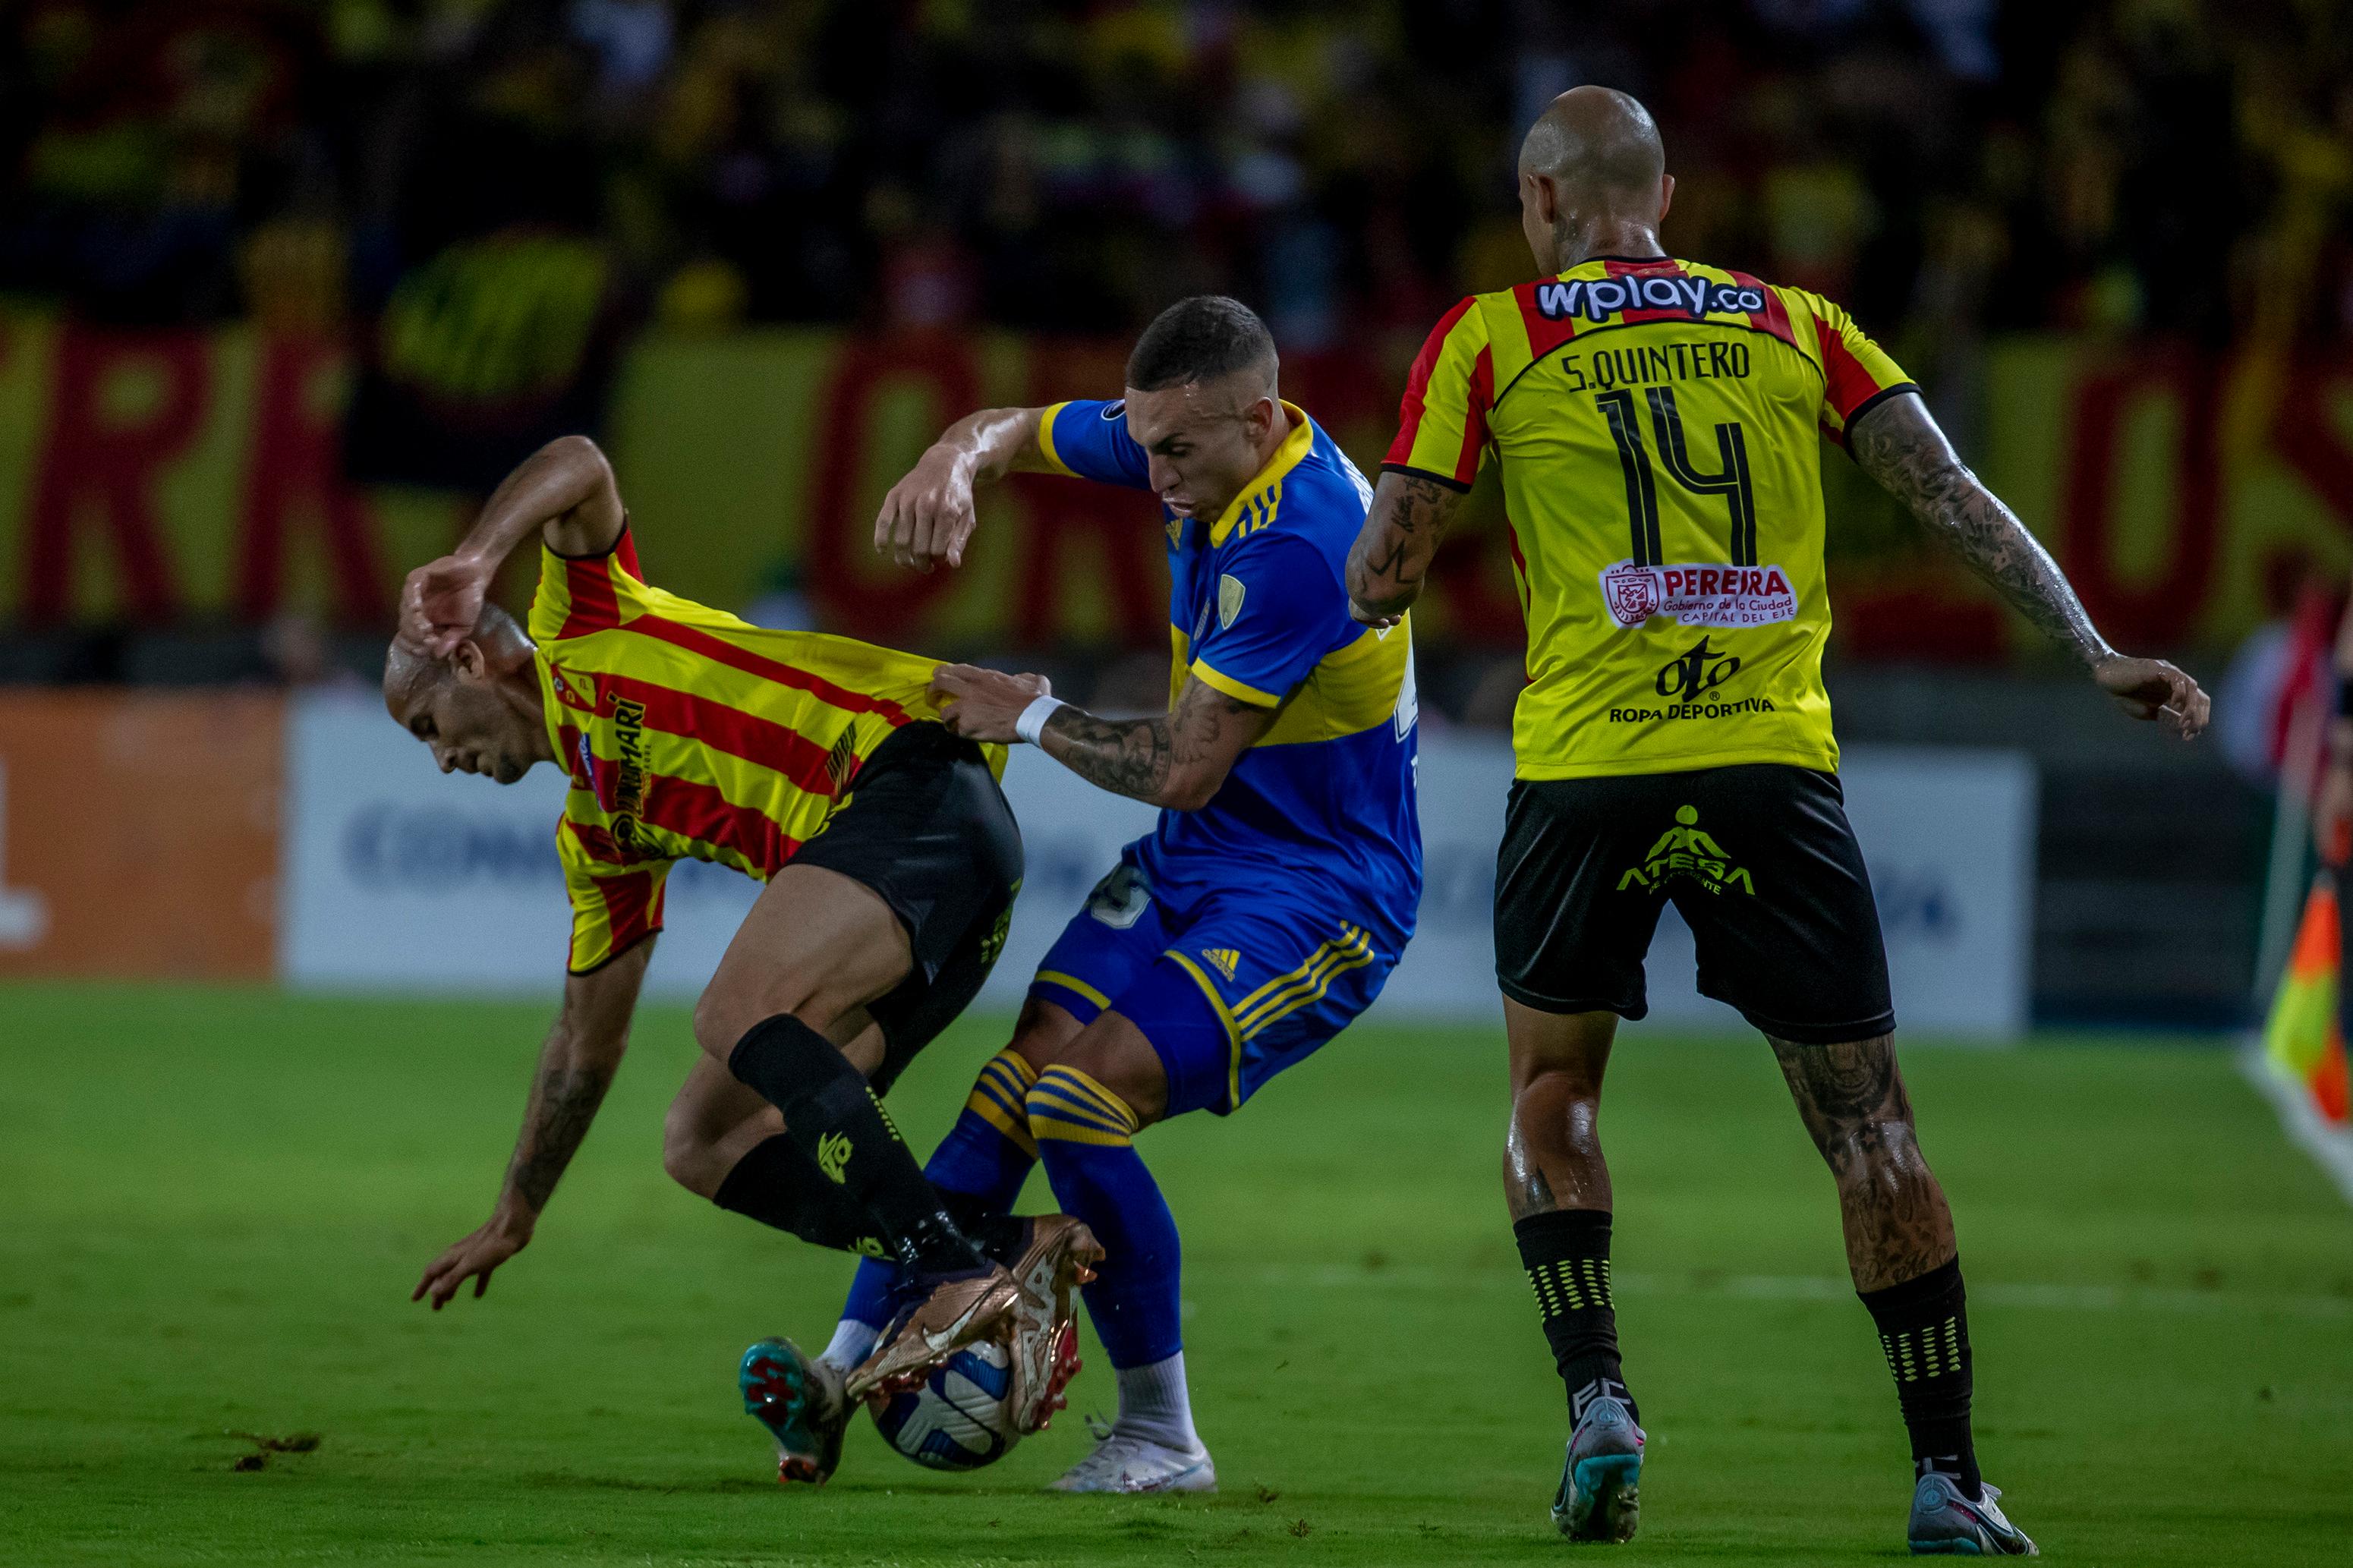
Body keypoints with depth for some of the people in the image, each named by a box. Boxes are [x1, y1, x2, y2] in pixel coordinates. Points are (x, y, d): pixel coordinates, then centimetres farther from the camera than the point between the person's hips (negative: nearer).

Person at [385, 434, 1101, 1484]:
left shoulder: (582, 631, 9)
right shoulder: (599, 836, 28)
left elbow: (581, 468, -9)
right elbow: (587, 1041, 35)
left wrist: (474, 561, -20)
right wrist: (512, 1219, 40)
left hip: (914, 779, -9)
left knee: (739, 1017, -30)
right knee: (707, 1149, 2)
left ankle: (959, 1277, -37)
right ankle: (1005, 1259, -12)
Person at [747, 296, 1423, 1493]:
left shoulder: (1293, 547, -28)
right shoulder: (1199, 442, -2)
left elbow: (1181, 770, -24)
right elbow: (1013, 432, 13)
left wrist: (1033, 715, -10)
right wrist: (950, 467, -11)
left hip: (1318, 892, -9)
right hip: (1193, 860, 9)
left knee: (1085, 1098, -22)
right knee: (1017, 1087, -7)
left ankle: (1163, 1437, -9)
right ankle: (856, 1362, -9)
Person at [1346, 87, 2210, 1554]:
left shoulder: (1488, 339, 8)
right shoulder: (1795, 323, 14)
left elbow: (1379, 582, 7)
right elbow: (1953, 495, 5)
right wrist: (2092, 652, 3)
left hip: (1586, 771, -1)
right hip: (1776, 763, 1)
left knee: (1553, 1083, 20)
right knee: (1868, 1117, 6)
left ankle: (1597, 1399, 3)